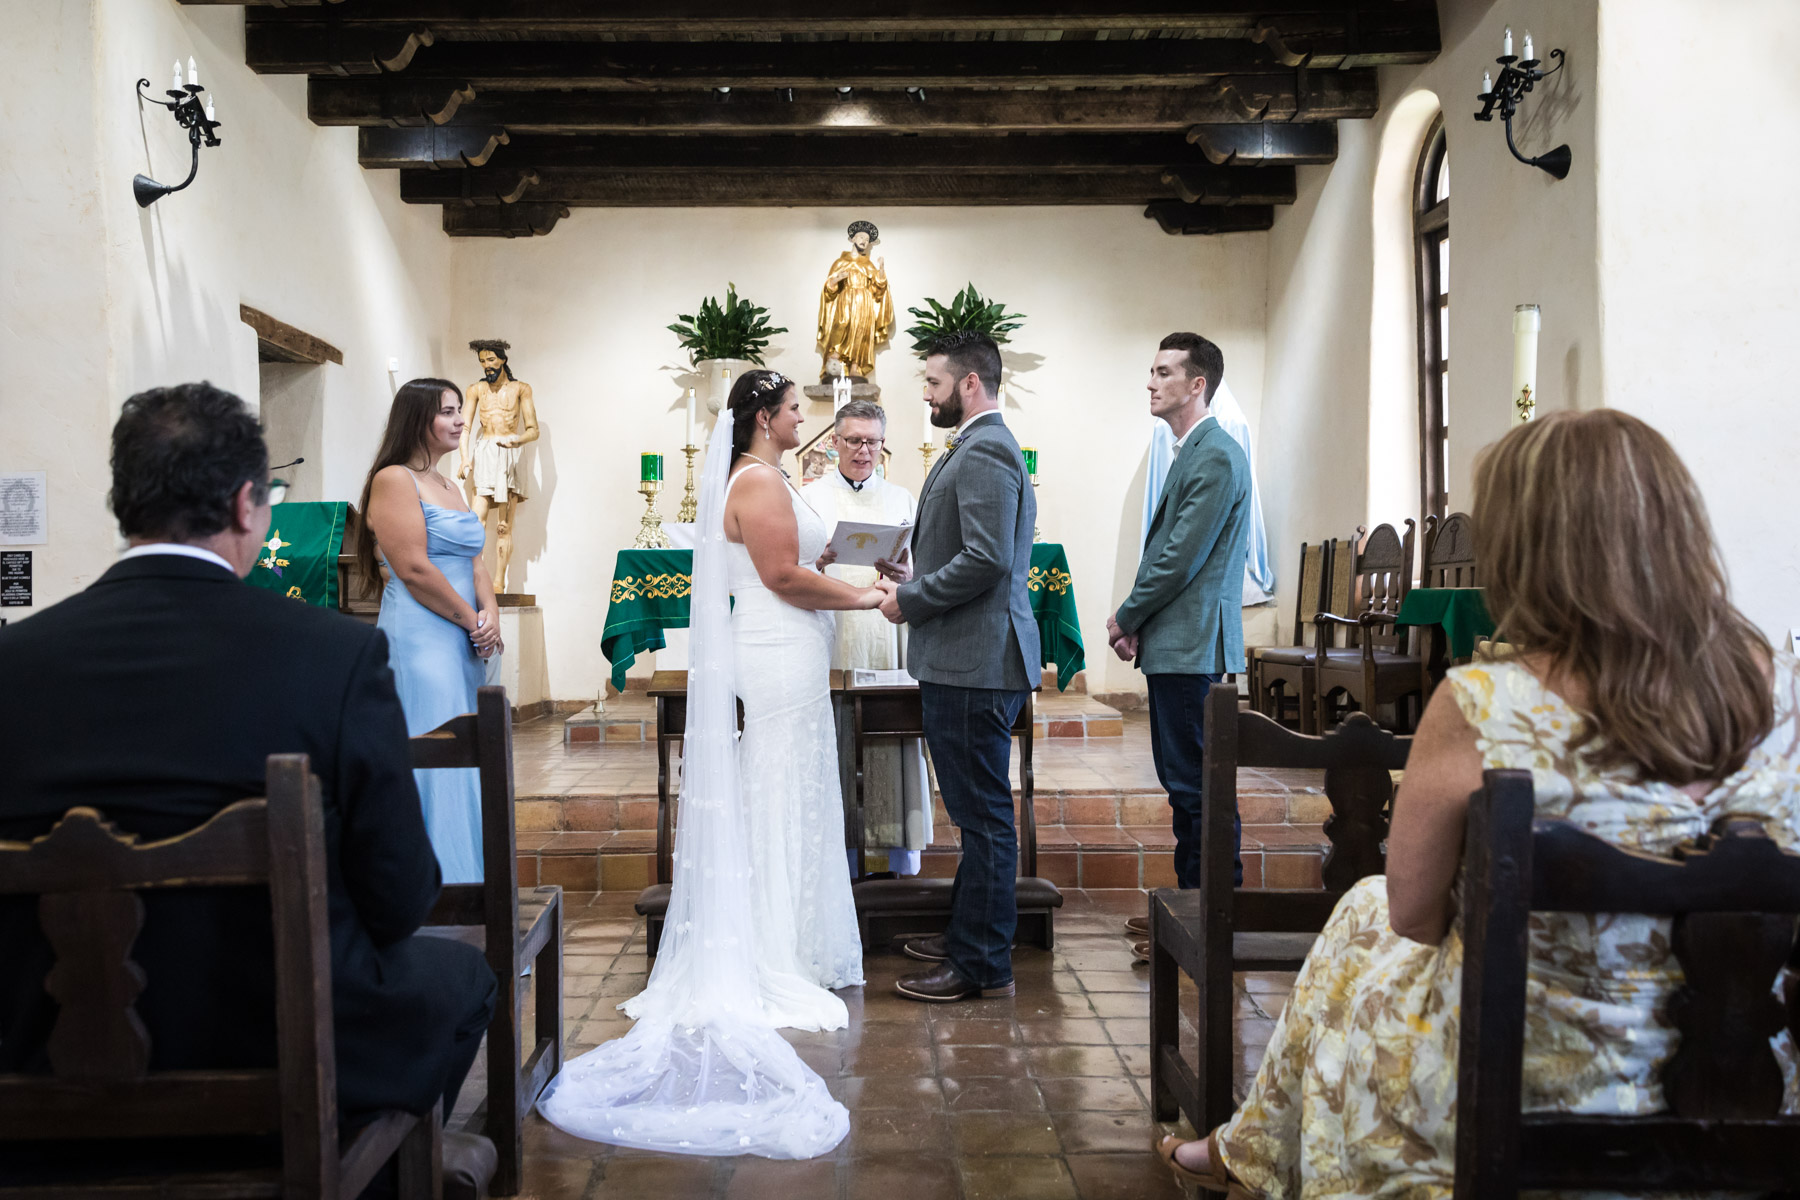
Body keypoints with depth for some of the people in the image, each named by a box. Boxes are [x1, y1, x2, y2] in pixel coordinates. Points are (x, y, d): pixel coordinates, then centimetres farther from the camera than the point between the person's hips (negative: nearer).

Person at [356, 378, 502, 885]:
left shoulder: (449, 487, 18)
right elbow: (414, 568, -17)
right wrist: (473, 621, -11)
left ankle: (463, 877, 19)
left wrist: (490, 615, -5)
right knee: (431, 760, -6)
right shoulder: (393, 480, -9)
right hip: (419, 638, -9)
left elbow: (475, 563, 13)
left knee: (462, 761, 11)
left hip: (463, 642, 9)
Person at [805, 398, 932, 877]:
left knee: (895, 751, -2)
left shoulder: (901, 499, 15)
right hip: (830, 638, -1)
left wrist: (901, 575, -14)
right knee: (835, 751, -2)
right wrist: (818, 564, -18)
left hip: (888, 640, 1)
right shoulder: (810, 497, 11)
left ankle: (905, 865, 5)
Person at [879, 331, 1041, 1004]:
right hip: (971, 662, 11)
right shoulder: (982, 446, 19)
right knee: (978, 813, 18)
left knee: (983, 815, -2)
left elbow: (986, 558, -24)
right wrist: (913, 571, 12)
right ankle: (968, 936, 31)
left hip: (975, 664, -11)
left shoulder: (984, 452, -15)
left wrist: (910, 602, -14)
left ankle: (983, 966, 6)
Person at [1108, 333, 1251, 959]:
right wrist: (1137, 621, 7)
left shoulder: (1217, 456, -14)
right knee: (1183, 782, 16)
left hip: (1193, 648, -10)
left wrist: (1126, 618, -6)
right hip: (1175, 647, 10)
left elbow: (1182, 558, -18)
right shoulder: (1190, 451, 17)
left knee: (1199, 785, -5)